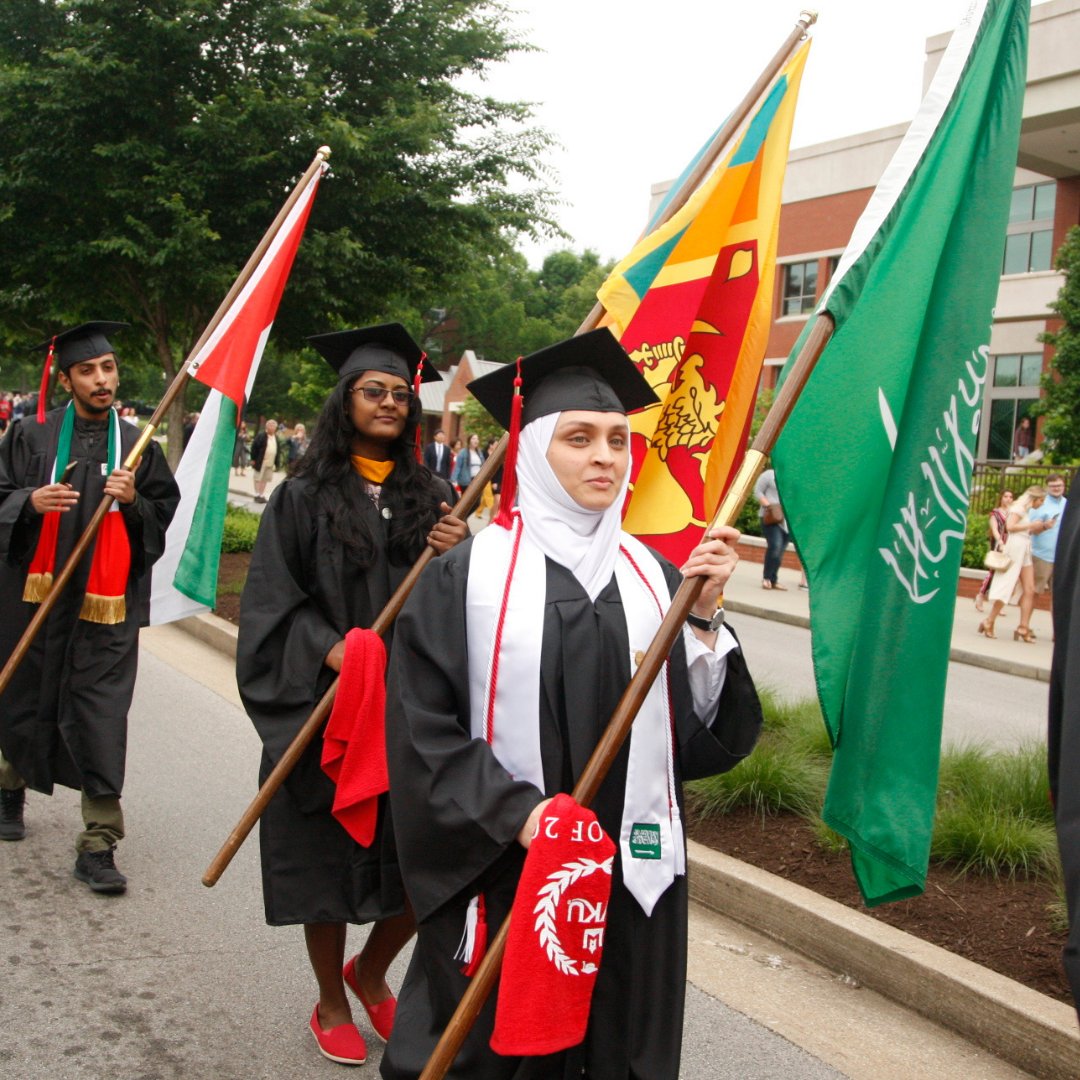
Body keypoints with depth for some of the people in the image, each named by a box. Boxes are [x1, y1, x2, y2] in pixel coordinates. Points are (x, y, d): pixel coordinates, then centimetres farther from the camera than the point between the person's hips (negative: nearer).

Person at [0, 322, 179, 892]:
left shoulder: (137, 445, 7)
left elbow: (168, 513, 10)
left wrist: (134, 501, -10)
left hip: (105, 603, -1)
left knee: (101, 718, -5)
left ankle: (98, 844, 0)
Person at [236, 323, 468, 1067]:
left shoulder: (433, 495, 7)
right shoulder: (305, 496, -1)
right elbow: (274, 599, -4)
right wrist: (329, 647, -19)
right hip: (327, 706, -2)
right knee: (330, 857, 8)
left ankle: (371, 973, 32)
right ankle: (332, 1003, 31)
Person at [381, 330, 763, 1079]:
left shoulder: (652, 573, 5)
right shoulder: (469, 575, -6)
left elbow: (707, 730, 1)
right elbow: (422, 728, -9)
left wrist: (702, 618, -12)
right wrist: (516, 813, -19)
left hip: (630, 878, 4)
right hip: (500, 873, -3)